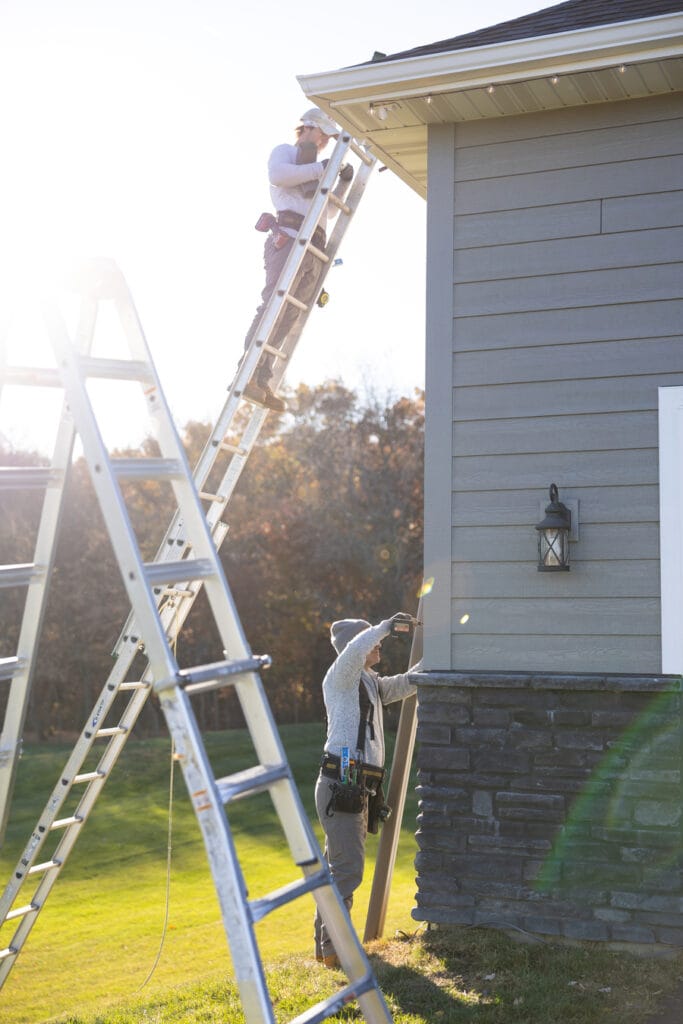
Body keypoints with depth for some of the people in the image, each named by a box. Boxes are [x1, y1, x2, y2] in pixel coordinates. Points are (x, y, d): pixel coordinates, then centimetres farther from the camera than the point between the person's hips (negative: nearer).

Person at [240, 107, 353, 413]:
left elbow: (329, 210, 41)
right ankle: (246, 374, -30)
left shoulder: (311, 172, 38)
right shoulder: (284, 152, 14)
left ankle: (262, 381, -12)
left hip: (313, 251, 8)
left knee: (289, 317, -5)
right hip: (289, 239, -8)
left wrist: (344, 183, 25)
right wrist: (320, 168, -7)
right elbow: (277, 175, -9)